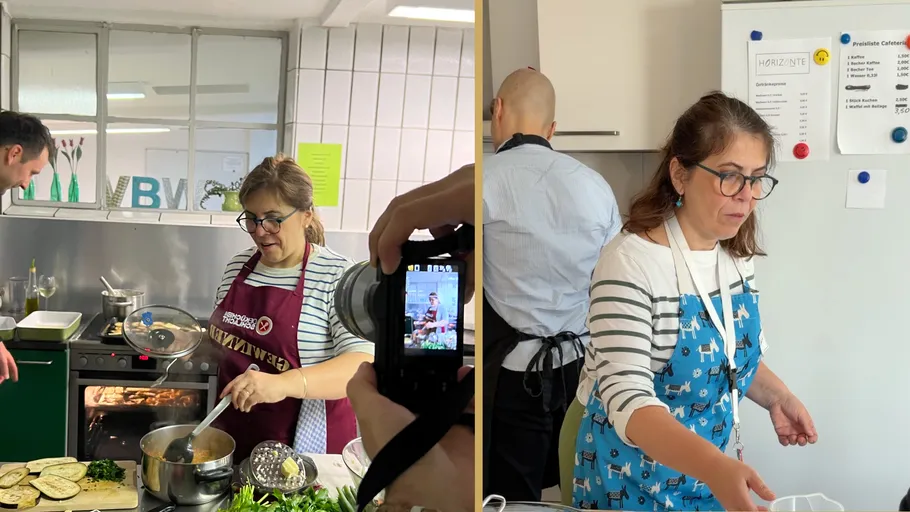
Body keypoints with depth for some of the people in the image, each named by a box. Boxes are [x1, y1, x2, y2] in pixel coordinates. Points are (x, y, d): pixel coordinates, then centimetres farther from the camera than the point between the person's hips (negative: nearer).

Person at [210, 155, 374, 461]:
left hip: (309, 444, -5)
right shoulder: (238, 266, 3)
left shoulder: (337, 276, -15)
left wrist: (284, 384, -40)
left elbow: (364, 366, -28)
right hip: (236, 438, 5)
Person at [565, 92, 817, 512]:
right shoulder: (630, 263, -24)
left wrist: (775, 396, -2)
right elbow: (627, 397, -31)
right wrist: (714, 466, -44)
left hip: (719, 473, 6)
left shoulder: (738, 256, -1)